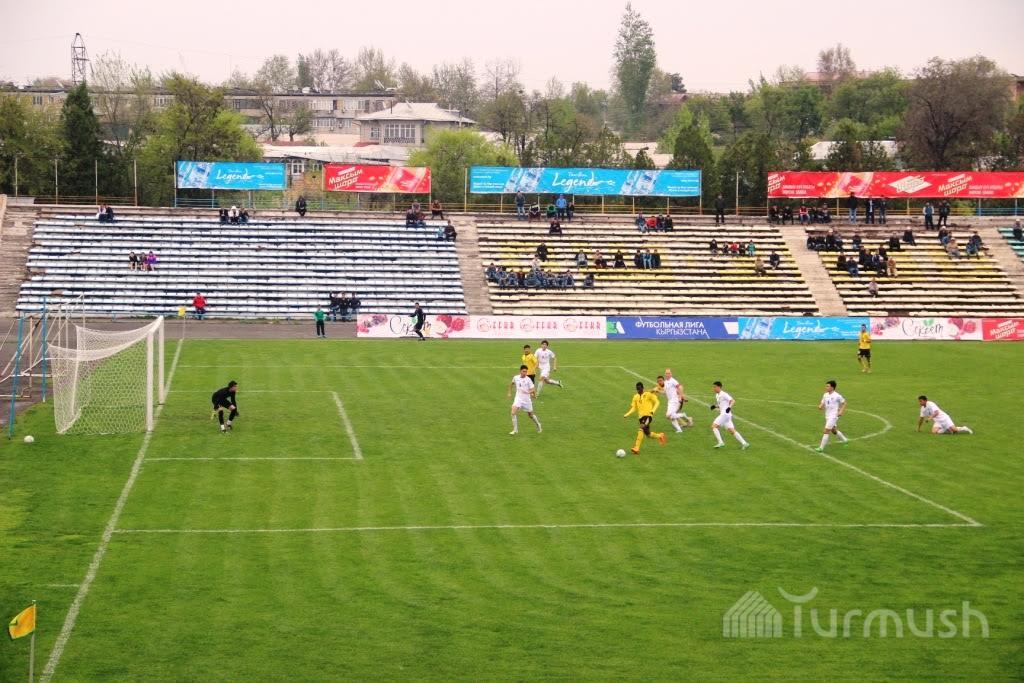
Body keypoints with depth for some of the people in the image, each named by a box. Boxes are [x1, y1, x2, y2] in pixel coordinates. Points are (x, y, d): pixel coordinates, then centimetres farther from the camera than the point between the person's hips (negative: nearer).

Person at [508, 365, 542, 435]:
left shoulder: (528, 380, -13)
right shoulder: (516, 378, -1)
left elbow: (532, 389, -12)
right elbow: (511, 384, 20)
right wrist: (510, 393, 20)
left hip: (526, 399, -2)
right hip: (518, 398, 2)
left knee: (530, 414, 12)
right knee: (513, 412, -17)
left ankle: (538, 424, 42)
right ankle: (515, 430, -9)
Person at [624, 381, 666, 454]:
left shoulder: (648, 394, -3)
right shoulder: (635, 397, 13)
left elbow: (657, 402, -4)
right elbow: (633, 408, 14)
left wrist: (652, 411, -20)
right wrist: (627, 414, -3)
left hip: (648, 415, -7)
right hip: (641, 416, 7)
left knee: (641, 429, -26)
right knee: (648, 434, 8)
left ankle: (636, 448, -28)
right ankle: (660, 436, 37)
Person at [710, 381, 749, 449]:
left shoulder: (723, 394, -11)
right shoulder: (717, 395, 17)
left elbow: (733, 401, -18)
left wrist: (729, 407, -36)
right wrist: (715, 406, 9)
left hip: (725, 414, -10)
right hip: (723, 414, 10)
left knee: (713, 426, -12)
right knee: (732, 431, 7)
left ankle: (720, 442, -13)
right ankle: (744, 443, 7)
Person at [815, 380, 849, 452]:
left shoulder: (837, 396, -13)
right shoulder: (825, 395, 5)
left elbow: (844, 403, -3)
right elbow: (822, 404, 11)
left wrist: (841, 411, -15)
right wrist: (820, 407, -13)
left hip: (833, 416, -8)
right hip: (827, 416, 8)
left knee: (826, 431, -13)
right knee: (833, 430, 22)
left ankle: (821, 448, -10)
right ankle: (844, 440, 43)